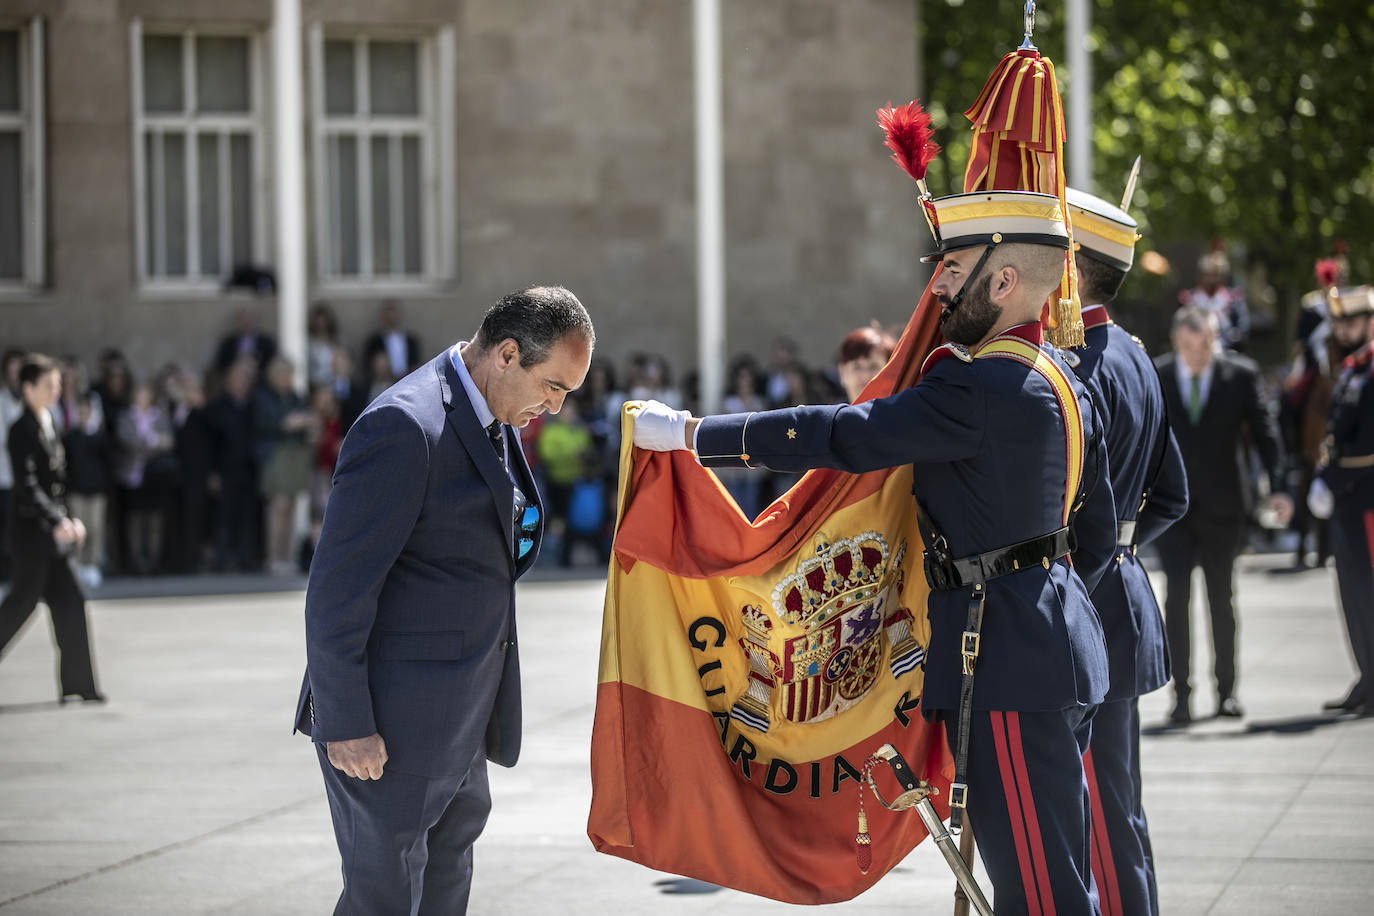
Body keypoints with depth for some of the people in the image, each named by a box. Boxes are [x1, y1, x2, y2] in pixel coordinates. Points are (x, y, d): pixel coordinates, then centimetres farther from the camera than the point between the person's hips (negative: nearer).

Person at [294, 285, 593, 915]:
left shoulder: (493, 423, 11)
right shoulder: (405, 426, -20)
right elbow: (337, 589, -22)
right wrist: (347, 724, -21)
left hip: (461, 720, 10)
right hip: (392, 724, -10)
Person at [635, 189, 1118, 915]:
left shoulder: (983, 387, -19)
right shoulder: (1062, 384, 13)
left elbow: (844, 436, -21)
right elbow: (1099, 534, 20)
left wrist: (688, 433, -16)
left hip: (1008, 664, -11)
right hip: (1051, 636, 11)